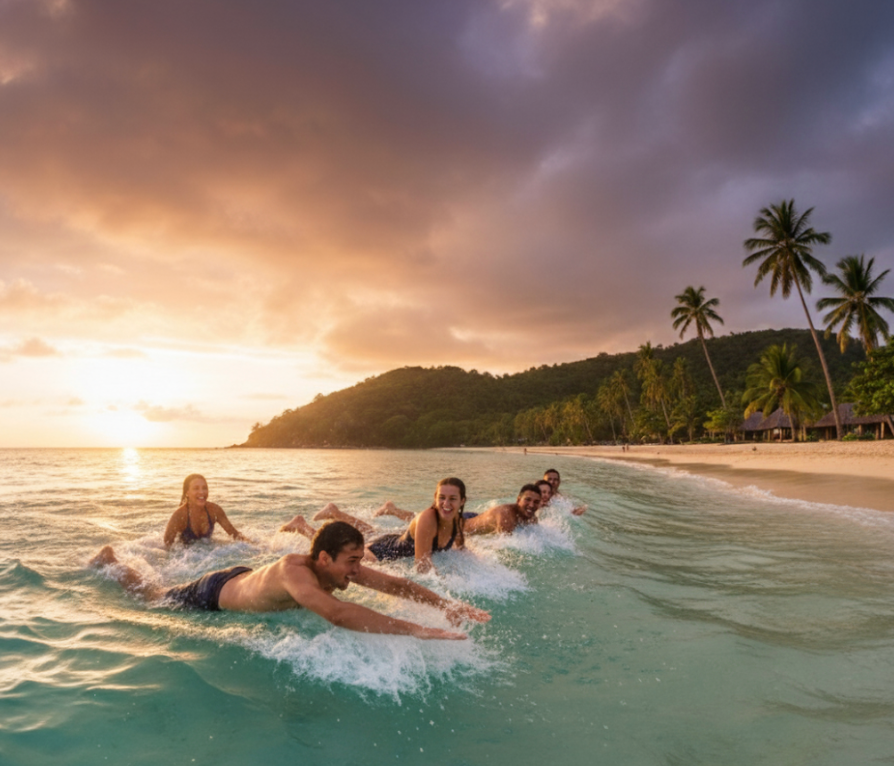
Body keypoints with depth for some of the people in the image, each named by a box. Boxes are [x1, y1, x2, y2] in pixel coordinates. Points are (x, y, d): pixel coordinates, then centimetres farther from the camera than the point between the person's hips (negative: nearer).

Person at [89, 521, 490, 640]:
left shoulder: (340, 566, -28)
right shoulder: (294, 570, -49)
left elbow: (395, 584, -27)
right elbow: (337, 614, -64)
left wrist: (445, 604, -41)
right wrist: (418, 630, -68)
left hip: (245, 576, 5)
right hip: (213, 595, -4)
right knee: (151, 596, 24)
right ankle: (109, 560, 46)